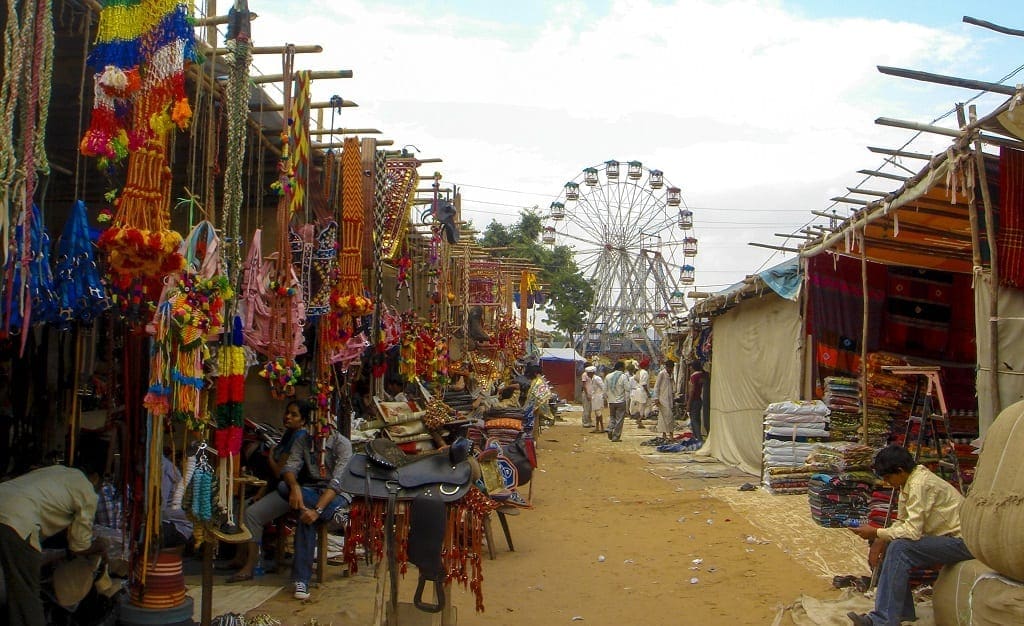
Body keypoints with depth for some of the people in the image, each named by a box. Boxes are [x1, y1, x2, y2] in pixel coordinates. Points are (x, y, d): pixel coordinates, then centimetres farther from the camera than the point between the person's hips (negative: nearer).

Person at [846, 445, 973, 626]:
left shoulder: (920, 484, -22)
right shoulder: (908, 482, 8)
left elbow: (912, 531, -27)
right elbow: (903, 522, 14)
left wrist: (876, 533, -17)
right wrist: (880, 541, -2)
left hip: (961, 542, -10)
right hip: (945, 537, 10)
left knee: (899, 549, -24)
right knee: (889, 546, 4)